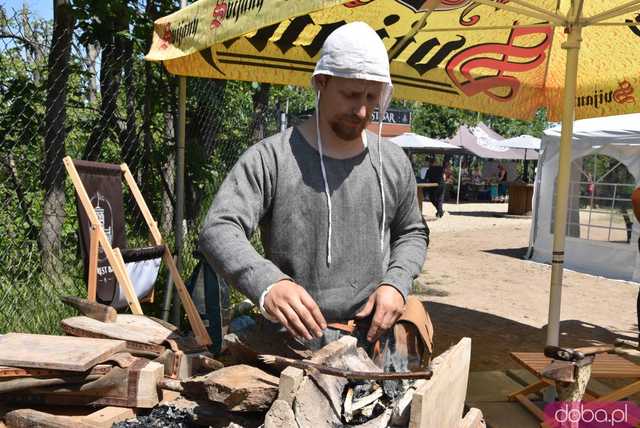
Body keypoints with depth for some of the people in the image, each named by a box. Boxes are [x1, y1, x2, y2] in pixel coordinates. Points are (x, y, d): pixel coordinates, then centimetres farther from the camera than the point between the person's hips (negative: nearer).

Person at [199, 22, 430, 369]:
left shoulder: (393, 162, 4)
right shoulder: (270, 158, -10)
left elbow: (412, 233, 17)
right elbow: (218, 231, -19)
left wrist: (396, 282, -4)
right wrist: (266, 283, -39)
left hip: (375, 339, 4)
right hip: (293, 343, -3)